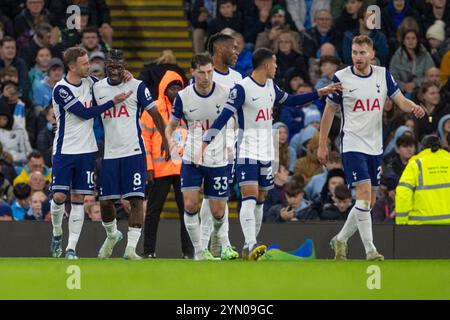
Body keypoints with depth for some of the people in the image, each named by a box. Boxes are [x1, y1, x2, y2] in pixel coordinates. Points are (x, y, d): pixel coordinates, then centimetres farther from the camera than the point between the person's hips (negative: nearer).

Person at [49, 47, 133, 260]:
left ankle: (71, 248, 2)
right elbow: (85, 113, -16)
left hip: (86, 150, 5)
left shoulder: (89, 81, 5)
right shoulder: (61, 89, -14)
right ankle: (57, 234, 19)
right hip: (64, 151, -5)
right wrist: (113, 102, -16)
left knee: (78, 199, 2)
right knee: (59, 196, -8)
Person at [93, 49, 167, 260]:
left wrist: (165, 139, -7)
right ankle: (112, 235, 34)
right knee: (105, 201, 6)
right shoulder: (97, 88, 8)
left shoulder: (137, 86, -2)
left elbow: (155, 114, 0)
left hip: (134, 152, -3)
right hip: (109, 154, 4)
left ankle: (131, 248, -9)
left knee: (136, 199, -10)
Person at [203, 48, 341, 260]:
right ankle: (250, 244, -28)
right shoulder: (242, 89, -14)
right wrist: (205, 143, -25)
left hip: (266, 153, 8)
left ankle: (249, 248, 15)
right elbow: (224, 117, -17)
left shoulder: (271, 87, 9)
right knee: (249, 197, -18)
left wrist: (319, 93, 25)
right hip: (247, 152, -8)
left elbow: (290, 101, 26)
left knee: (259, 200, 9)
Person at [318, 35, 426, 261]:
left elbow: (401, 101, 6)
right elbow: (330, 110, 3)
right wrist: (322, 145, 3)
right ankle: (370, 251, -17)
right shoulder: (341, 78, -5)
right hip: (352, 145, -5)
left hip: (375, 147, 5)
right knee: (364, 194, -18)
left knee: (368, 202, 10)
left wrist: (414, 108, -18)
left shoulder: (383, 75, 3)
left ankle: (340, 240, 28)